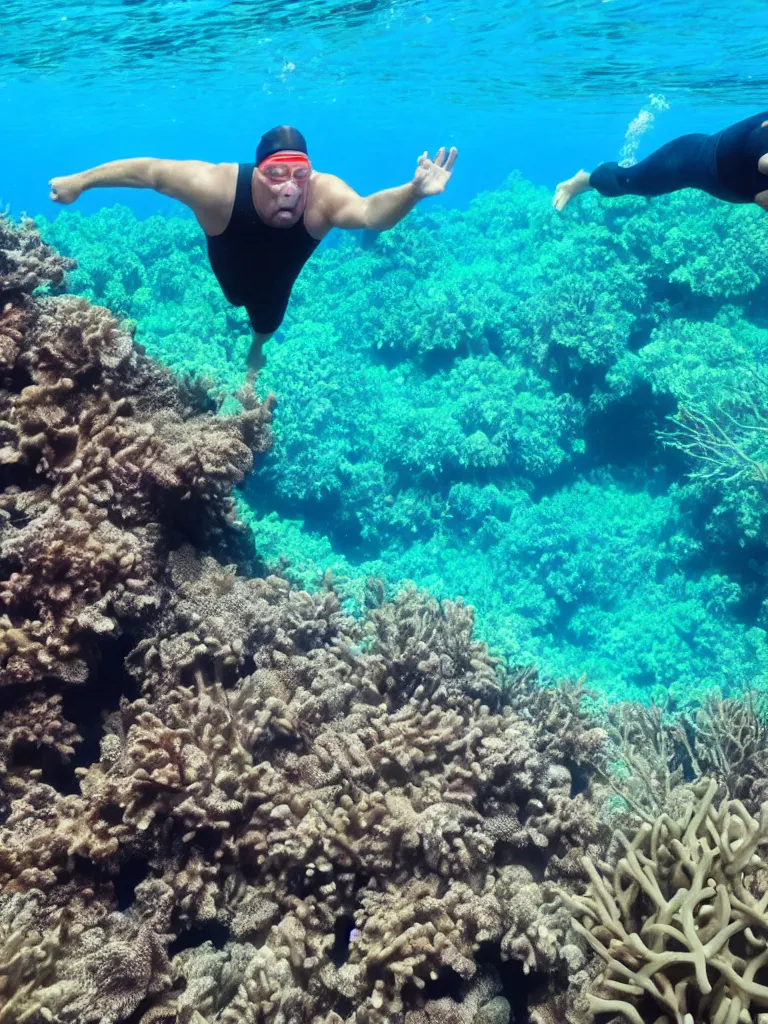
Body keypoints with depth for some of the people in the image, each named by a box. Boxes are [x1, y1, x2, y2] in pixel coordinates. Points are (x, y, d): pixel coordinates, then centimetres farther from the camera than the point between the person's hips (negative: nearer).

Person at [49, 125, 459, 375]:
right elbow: (150, 171, -31)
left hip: (275, 287, 1)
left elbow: (369, 210, -64)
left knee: (265, 332, 29)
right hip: (222, 280, -1)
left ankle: (255, 356, 65)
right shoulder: (218, 187, -44)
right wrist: (81, 180, -21)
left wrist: (412, 192, -85)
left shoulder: (323, 195, -44)